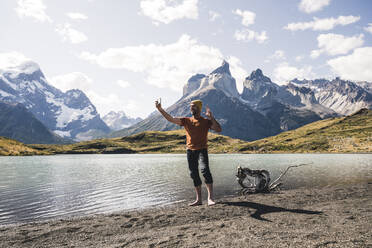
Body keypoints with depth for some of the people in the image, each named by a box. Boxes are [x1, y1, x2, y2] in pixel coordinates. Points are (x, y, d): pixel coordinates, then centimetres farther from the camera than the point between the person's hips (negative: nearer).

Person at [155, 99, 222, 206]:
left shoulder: (206, 121, 3)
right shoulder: (186, 120, 11)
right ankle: (199, 199, 17)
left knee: (205, 170, -25)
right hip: (190, 150, 4)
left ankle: (210, 197, -21)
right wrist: (160, 109, -7)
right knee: (194, 174, 7)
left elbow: (219, 129, -7)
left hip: (202, 150, -4)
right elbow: (171, 119, 3)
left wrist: (211, 117, -14)